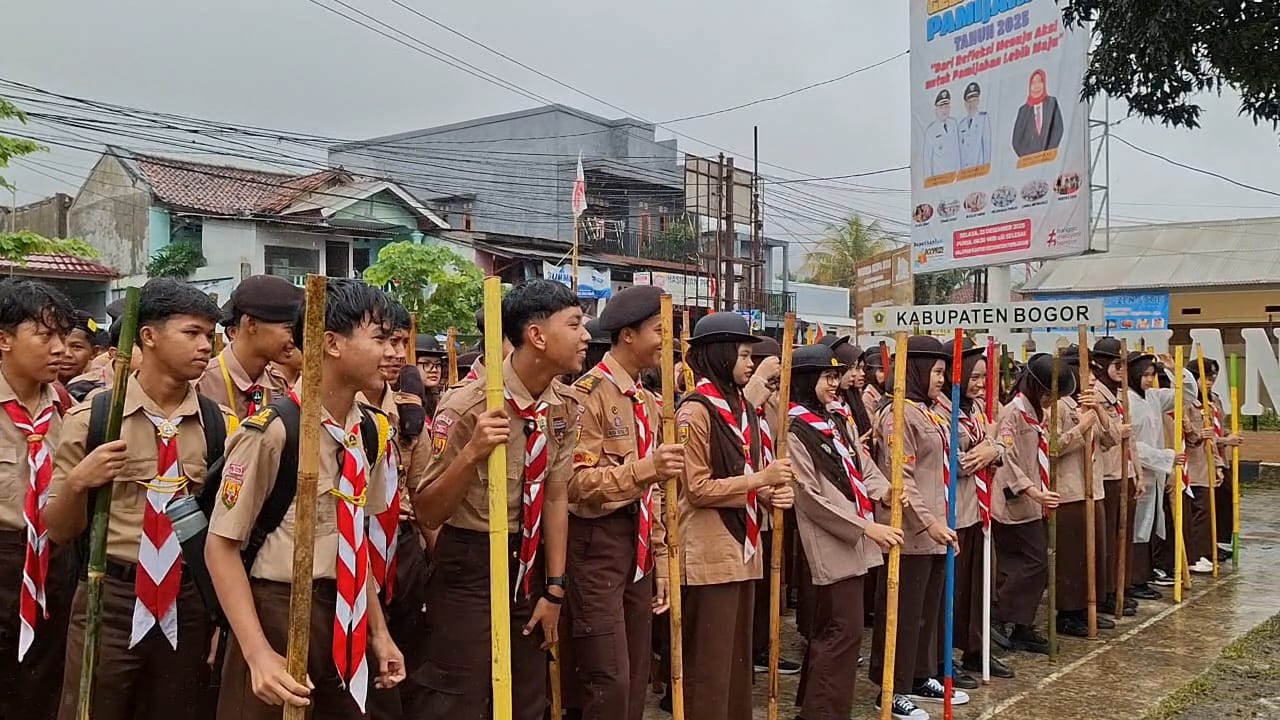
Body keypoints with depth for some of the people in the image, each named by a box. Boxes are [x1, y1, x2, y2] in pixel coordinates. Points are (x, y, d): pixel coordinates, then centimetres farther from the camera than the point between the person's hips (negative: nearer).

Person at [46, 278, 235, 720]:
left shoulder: (222, 426, 0)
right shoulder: (91, 418, -4)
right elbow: (60, 532, 1)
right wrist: (76, 481, -18)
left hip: (191, 605, 2)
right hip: (109, 602, -1)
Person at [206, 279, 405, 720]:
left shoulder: (371, 430, 3)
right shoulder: (273, 429, -18)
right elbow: (222, 544, -14)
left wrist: (377, 630, 14)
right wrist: (258, 653, -19)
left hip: (348, 616, 6)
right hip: (277, 613, -6)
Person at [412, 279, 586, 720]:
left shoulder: (563, 408, -1)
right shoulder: (468, 405, -19)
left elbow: (556, 497, 5)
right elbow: (428, 513, -18)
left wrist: (555, 588, 4)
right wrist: (472, 452, -35)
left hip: (529, 566, 6)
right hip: (469, 570, -6)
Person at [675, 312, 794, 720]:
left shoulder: (743, 408, 13)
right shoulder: (695, 411, -13)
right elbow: (698, 489, -16)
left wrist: (771, 494, 0)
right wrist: (760, 478, -17)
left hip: (743, 549, 9)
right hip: (710, 554, -9)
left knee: (739, 655, 16)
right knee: (710, 660, -1)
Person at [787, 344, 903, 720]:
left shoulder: (835, 421, 13)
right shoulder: (794, 430, -12)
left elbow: (863, 467, 13)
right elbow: (811, 497, -16)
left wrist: (885, 490, -9)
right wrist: (867, 526, -18)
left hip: (854, 538, 8)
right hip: (831, 543, -8)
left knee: (829, 627, 16)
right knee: (844, 630, -7)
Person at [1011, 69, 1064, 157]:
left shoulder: (1052, 103, 9)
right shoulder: (1023, 110, 10)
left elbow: (1058, 129, 3)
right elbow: (1017, 139, 8)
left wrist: (1046, 153, -7)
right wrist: (1028, 156, -6)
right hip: (1028, 159, 1)